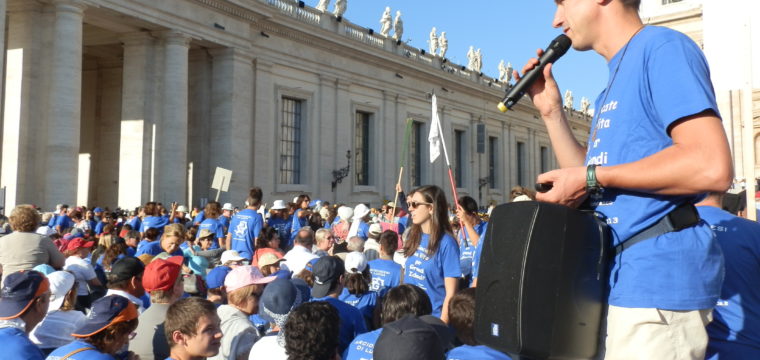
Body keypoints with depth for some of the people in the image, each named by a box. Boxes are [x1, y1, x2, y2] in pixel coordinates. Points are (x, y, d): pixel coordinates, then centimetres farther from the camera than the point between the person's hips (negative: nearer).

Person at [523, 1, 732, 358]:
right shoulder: (615, 84, 17)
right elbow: (586, 182, 18)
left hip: (656, 276, -9)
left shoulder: (662, 47, -11)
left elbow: (712, 166, -23)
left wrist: (592, 177, -17)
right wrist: (551, 111, 12)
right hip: (620, 275, 10)